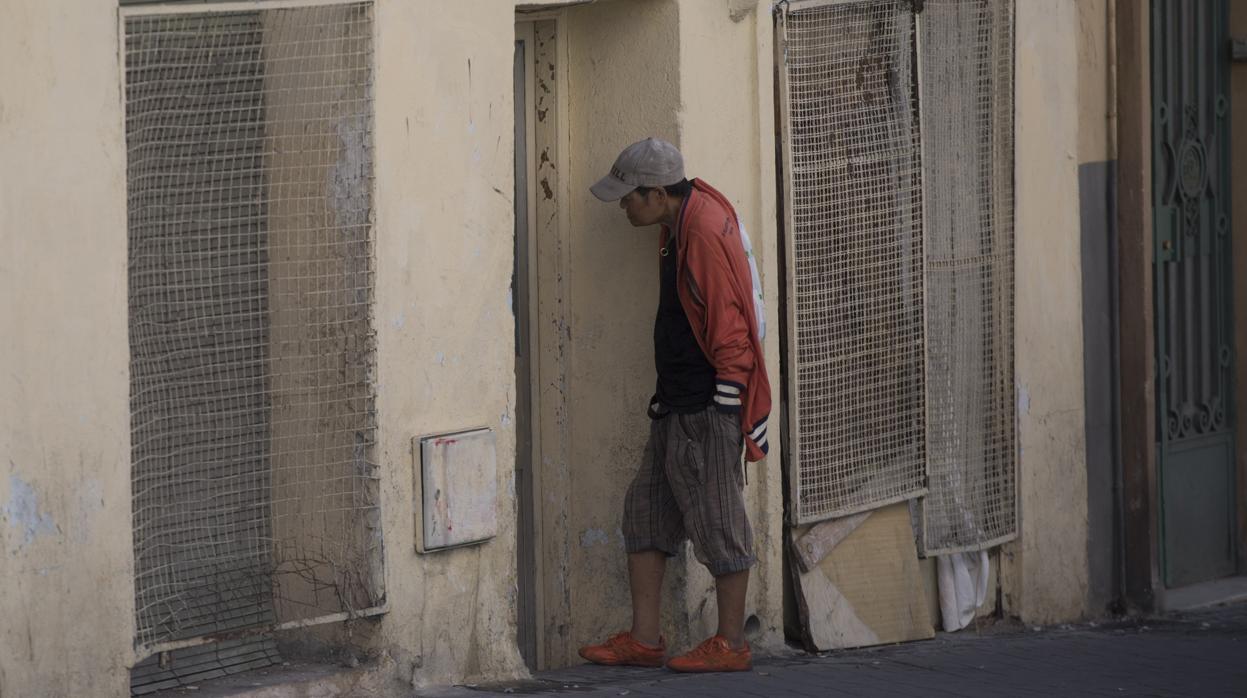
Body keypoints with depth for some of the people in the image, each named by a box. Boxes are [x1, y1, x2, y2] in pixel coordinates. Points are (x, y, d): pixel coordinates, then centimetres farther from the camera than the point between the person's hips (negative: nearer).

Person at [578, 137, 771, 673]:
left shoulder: (707, 232, -18)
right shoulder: (679, 224, 12)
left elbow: (730, 328, -20)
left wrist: (724, 411, -20)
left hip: (707, 407, -10)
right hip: (676, 406, 10)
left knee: (717, 519, -3)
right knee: (647, 509, 11)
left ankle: (731, 645, 5)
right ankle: (643, 641, 14)